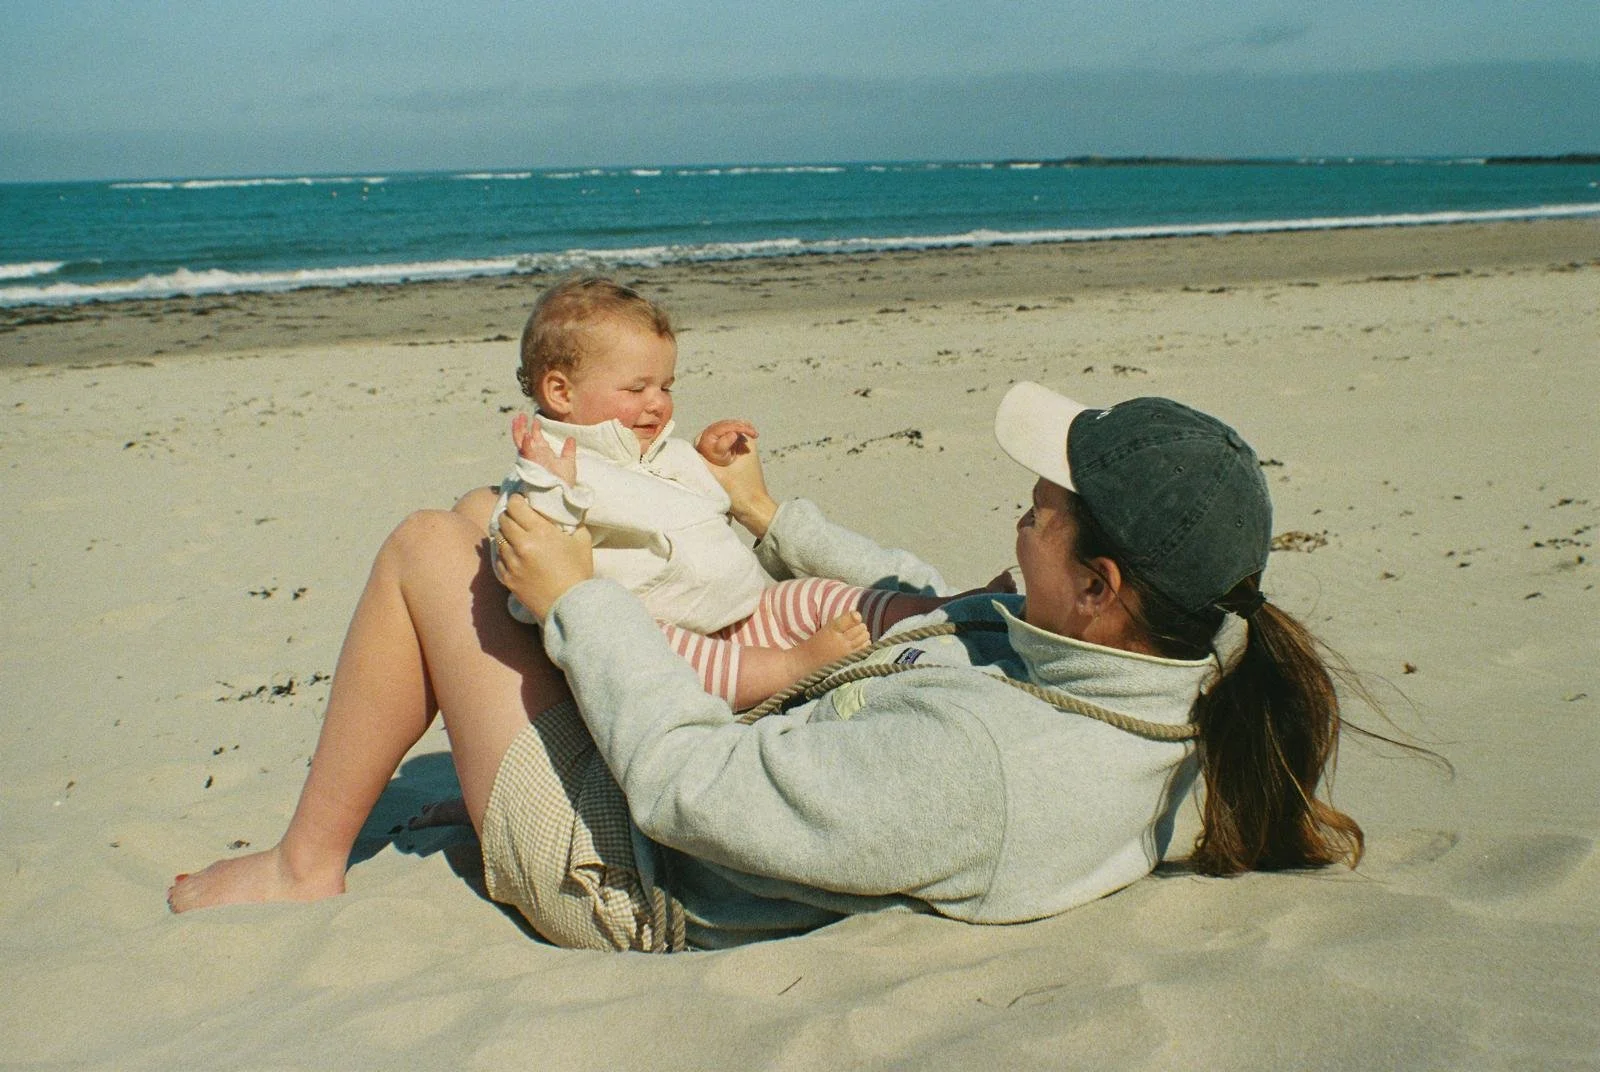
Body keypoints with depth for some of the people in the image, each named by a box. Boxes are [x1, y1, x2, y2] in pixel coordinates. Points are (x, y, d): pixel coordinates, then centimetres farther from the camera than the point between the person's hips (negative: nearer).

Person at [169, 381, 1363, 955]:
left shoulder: (978, 760, -40)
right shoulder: (1131, 678, -12)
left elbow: (688, 786, -34)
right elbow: (925, 619, 6)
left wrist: (576, 595, -22)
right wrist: (778, 520, 13)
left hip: (622, 868, -8)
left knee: (428, 546, 1)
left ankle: (307, 863, 18)